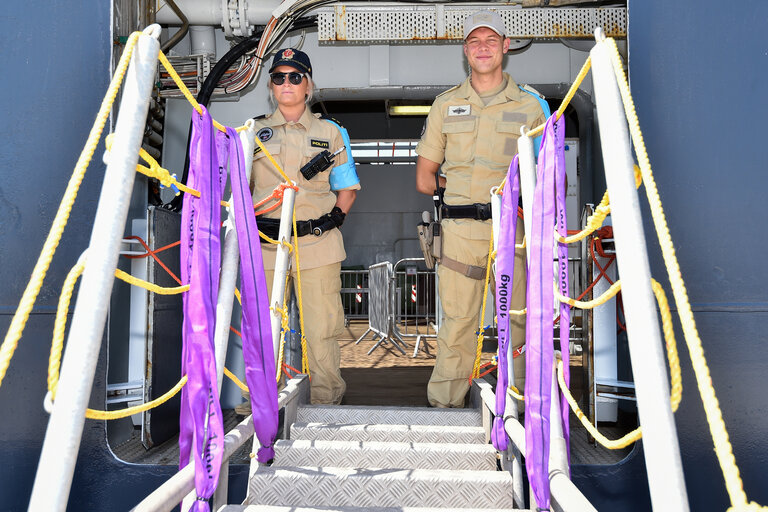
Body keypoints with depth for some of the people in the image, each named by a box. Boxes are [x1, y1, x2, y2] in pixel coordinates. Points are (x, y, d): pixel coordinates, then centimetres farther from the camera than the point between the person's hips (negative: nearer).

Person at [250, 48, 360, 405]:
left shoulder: (331, 133, 13)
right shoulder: (254, 132, 15)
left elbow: (347, 187, 17)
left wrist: (336, 216, 1)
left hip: (317, 243, -1)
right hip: (266, 242, 1)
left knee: (321, 330, -1)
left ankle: (326, 403, 11)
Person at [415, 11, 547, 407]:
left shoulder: (530, 105, 10)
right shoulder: (445, 105, 13)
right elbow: (424, 177, 15)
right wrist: (463, 193, 7)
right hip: (460, 229, 0)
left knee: (519, 321, 2)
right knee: (456, 323, 1)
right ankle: (442, 406, 10)